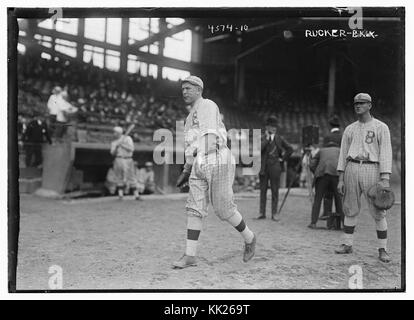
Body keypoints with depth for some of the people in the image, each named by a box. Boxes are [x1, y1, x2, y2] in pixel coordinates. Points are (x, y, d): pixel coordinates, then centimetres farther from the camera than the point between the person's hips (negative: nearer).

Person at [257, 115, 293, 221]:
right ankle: (262, 213, 10)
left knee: (275, 191, 1)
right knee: (263, 190, 4)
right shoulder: (262, 138, 5)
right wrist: (267, 138, -11)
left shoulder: (279, 138, 8)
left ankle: (274, 213, 7)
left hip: (275, 167, 0)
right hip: (263, 167, 0)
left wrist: (283, 159, 5)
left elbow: (290, 149, 12)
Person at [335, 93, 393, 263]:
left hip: (372, 169, -4)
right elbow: (343, 154, 13)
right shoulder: (349, 129, 14)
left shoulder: (381, 127, 1)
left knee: (378, 212, -3)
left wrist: (385, 179, -15)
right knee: (350, 209, 7)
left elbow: (386, 153, -6)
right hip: (352, 169, 4)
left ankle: (382, 250, 6)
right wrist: (340, 179, 6)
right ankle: (347, 244, 17)